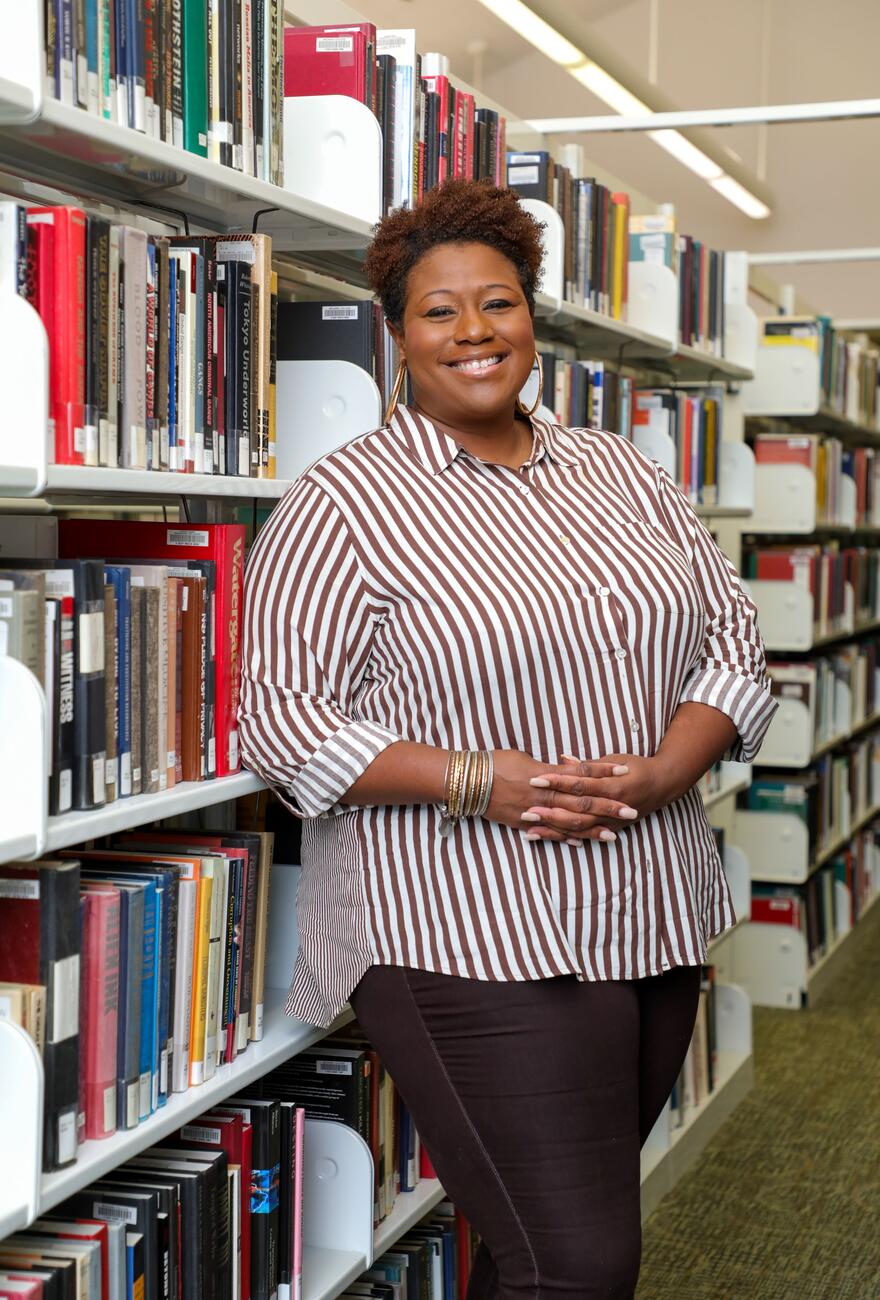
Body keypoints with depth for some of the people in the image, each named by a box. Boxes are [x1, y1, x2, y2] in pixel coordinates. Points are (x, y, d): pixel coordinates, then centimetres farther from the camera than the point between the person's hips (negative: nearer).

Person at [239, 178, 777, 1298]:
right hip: (476, 947, -6)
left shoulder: (620, 473, 12)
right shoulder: (343, 501, -6)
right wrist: (477, 783, -20)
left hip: (655, 923, 6)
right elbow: (283, 720, -9)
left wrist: (662, 771, -8)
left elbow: (730, 641, 12)